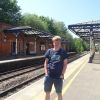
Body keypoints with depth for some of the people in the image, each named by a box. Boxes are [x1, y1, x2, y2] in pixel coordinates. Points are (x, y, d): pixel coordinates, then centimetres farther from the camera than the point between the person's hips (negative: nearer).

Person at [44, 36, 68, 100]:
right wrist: (46, 73, -4)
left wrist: (62, 74, -6)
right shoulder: (49, 51, 3)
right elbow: (46, 62, 5)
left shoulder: (63, 52, 0)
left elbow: (65, 63, 1)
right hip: (49, 76, 2)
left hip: (58, 77, -1)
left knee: (59, 93, 11)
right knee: (47, 92, 13)